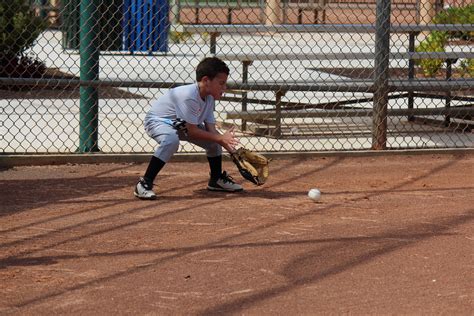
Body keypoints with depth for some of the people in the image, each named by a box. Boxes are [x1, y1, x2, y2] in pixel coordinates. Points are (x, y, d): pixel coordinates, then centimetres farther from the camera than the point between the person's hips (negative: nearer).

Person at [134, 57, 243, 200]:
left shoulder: (209, 97, -7)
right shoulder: (189, 96, -34)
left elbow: (211, 129, -10)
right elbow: (192, 131, -32)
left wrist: (227, 143, -29)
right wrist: (220, 138, -30)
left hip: (180, 125, 9)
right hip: (157, 121, -9)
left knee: (215, 141, 4)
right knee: (171, 140, -39)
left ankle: (216, 179, 27)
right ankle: (144, 184, -33)